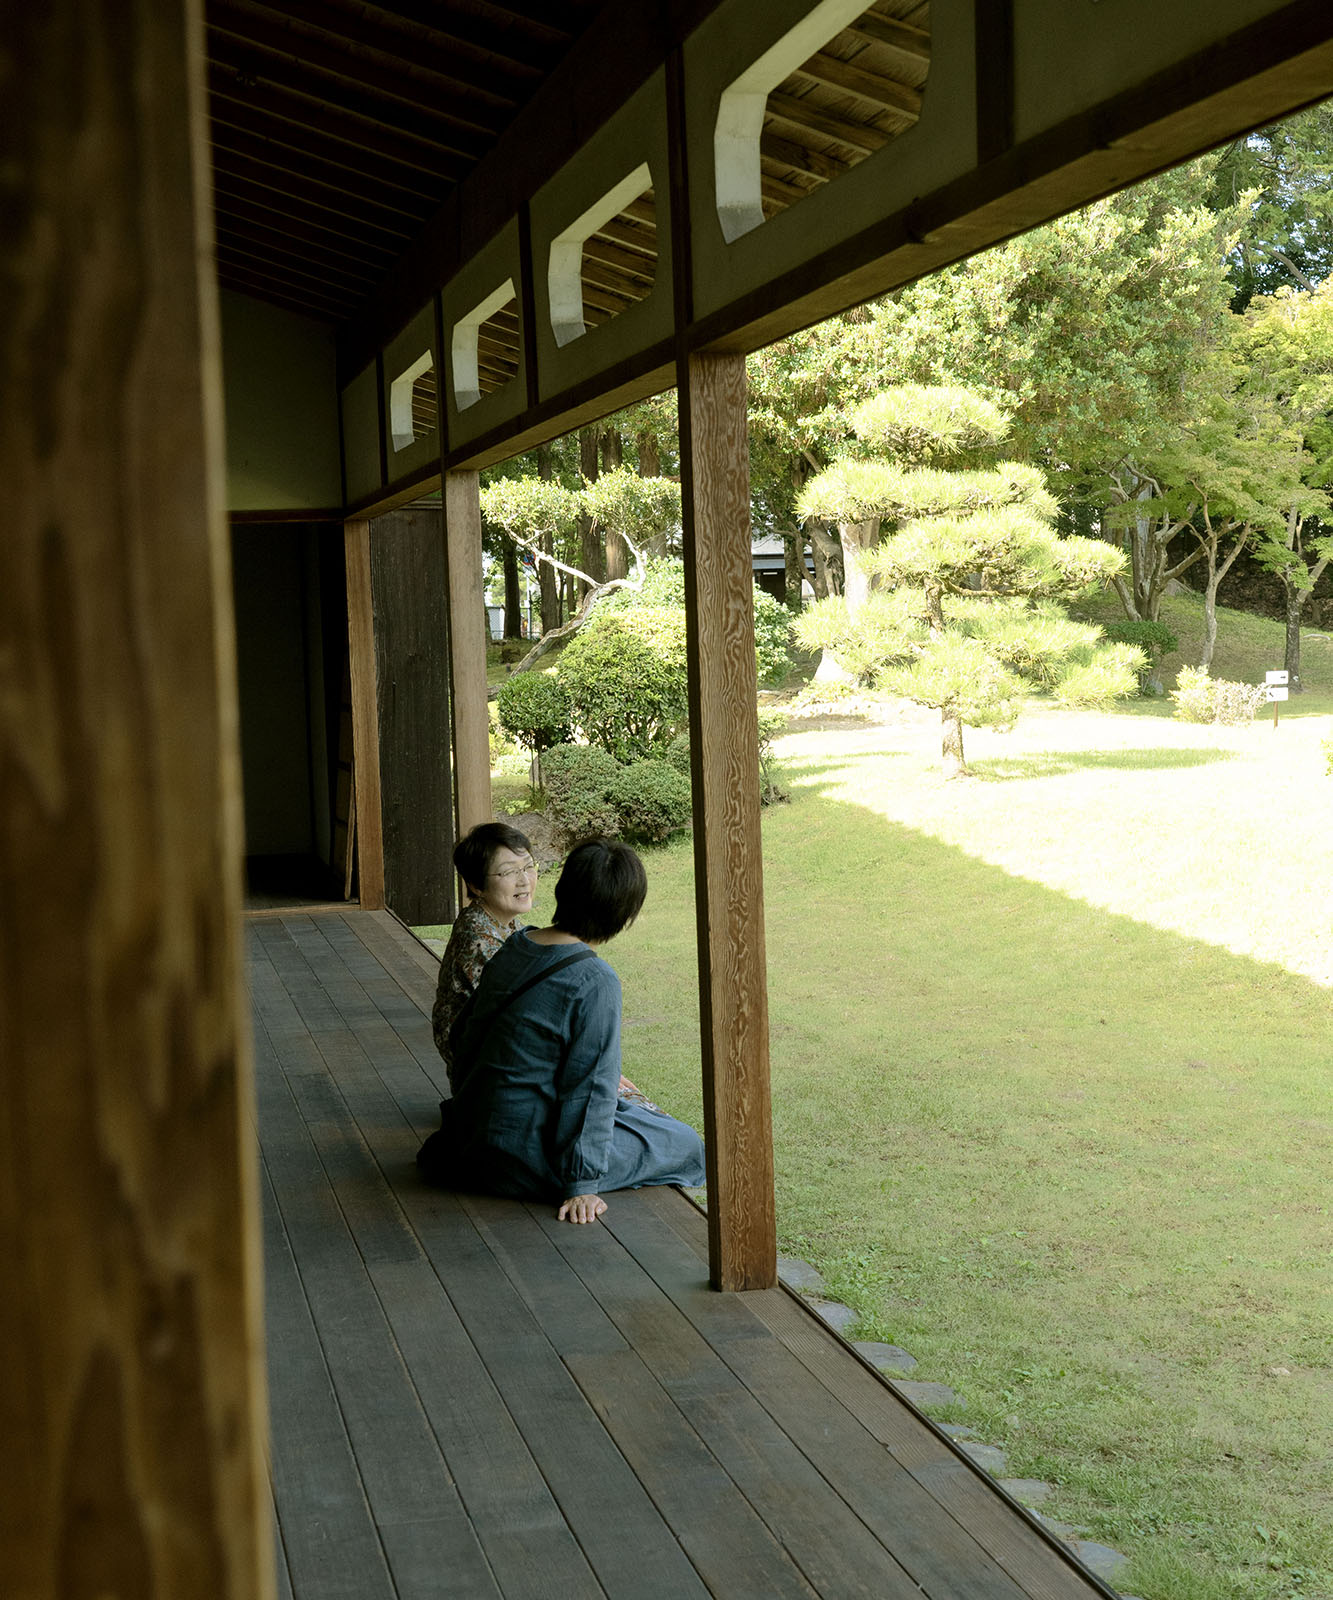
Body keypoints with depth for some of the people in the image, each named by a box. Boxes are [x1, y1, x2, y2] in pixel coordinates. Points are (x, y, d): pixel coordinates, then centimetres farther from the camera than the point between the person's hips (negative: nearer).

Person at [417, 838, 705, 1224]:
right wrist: (581, 1184, -14)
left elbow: (466, 1036, 12)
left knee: (632, 1110, 28)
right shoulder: (595, 983, -22)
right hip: (526, 1161, -8)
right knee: (686, 1146, 3)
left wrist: (467, 1117, 26)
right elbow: (590, 1085, -20)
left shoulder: (513, 949, 1)